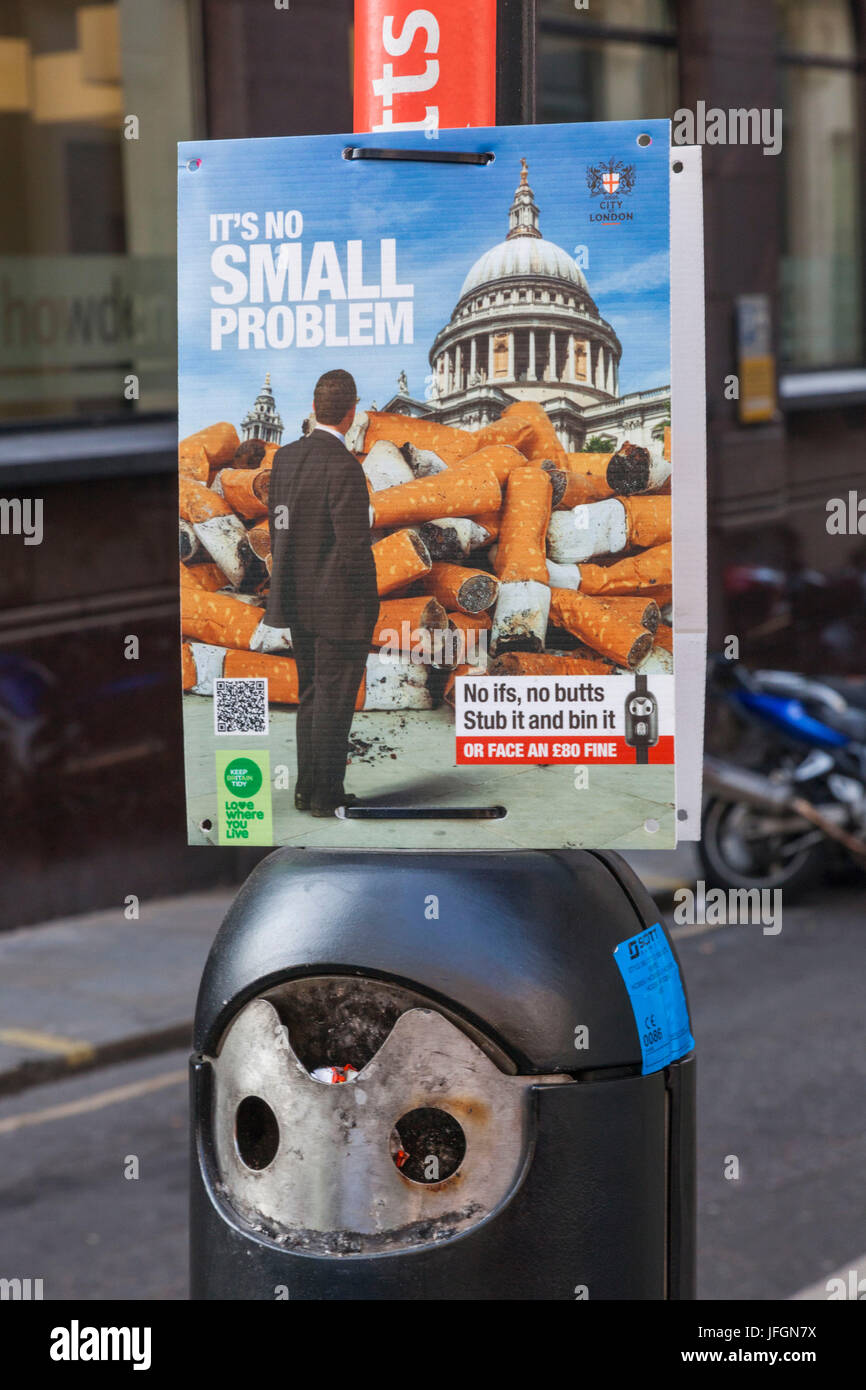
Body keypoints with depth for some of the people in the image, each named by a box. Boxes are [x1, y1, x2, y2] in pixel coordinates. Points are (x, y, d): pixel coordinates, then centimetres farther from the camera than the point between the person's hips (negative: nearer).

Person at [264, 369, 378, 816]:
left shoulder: (285, 457, 4)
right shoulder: (343, 466, -20)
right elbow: (355, 546, -21)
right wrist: (368, 604, -9)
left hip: (298, 602, 8)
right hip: (338, 606, -7)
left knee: (310, 696, 18)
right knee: (334, 700, 2)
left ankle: (307, 788, 24)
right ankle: (326, 796, 8)